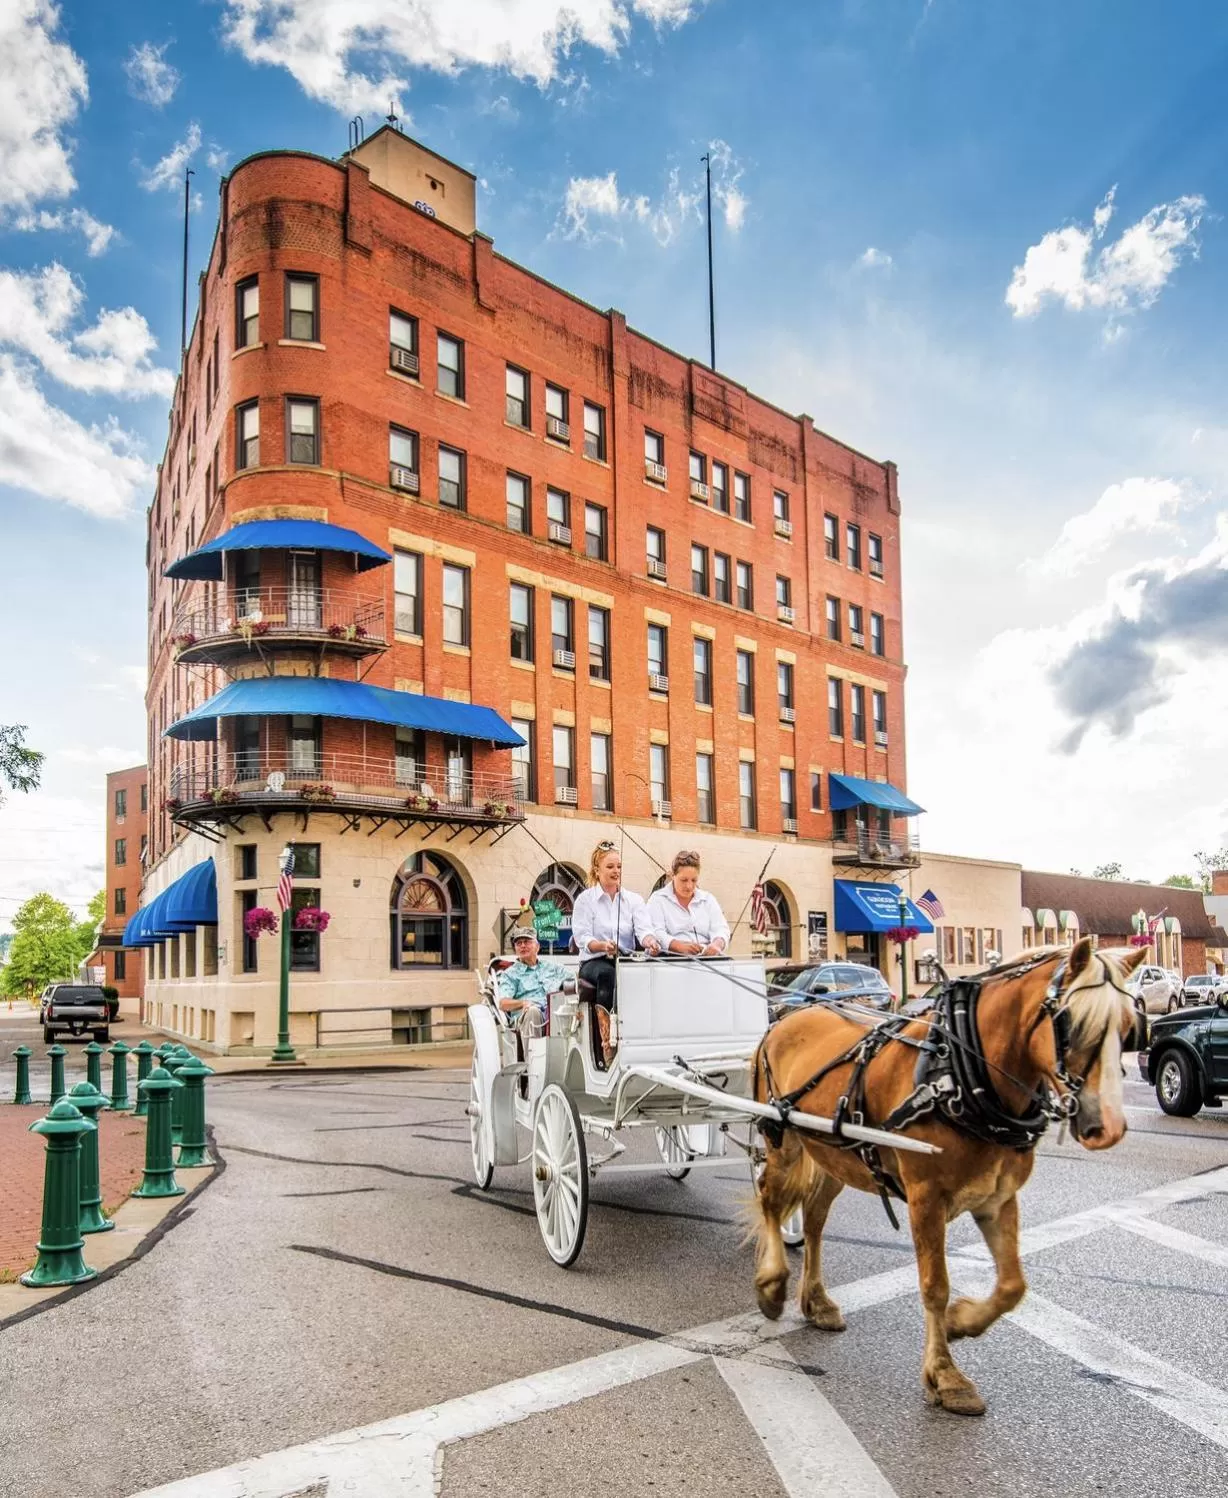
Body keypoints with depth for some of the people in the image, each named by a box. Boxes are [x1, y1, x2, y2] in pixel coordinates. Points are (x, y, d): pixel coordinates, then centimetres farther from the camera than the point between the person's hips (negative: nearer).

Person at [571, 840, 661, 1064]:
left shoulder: (633, 900, 13)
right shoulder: (585, 899, 5)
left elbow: (643, 928, -5)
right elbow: (582, 938, -6)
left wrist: (650, 941, -30)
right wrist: (603, 946, -28)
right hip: (594, 962, -2)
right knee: (607, 974, -37)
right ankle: (608, 1046, -39)